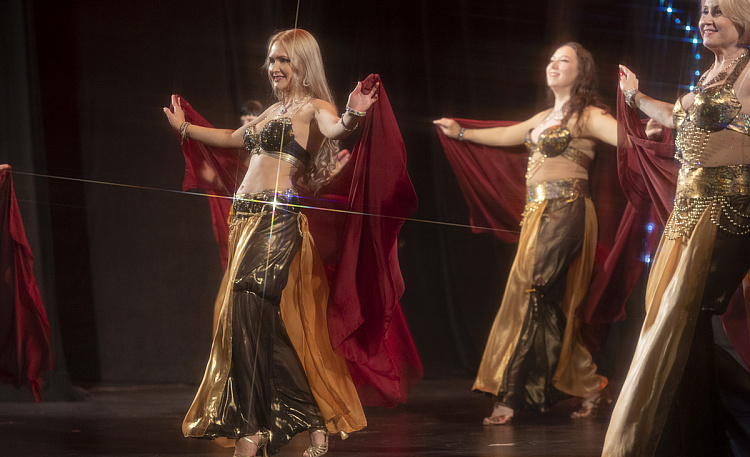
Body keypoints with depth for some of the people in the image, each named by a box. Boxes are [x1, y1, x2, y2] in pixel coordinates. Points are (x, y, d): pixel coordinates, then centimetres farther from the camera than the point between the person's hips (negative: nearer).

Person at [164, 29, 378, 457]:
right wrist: (185, 127, 48)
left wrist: (352, 117, -47)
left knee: (250, 309, -16)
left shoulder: (312, 106, -2)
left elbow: (334, 128, -25)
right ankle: (314, 421, 12)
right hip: (248, 216, 8)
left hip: (277, 217, -8)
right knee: (261, 319, 5)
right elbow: (232, 138, 39)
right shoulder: (274, 110, 22)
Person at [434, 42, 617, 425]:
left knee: (531, 297, -12)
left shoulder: (586, 116, -4)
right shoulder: (545, 118, 21)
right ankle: (589, 386, 17)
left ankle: (510, 398, -11)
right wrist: (461, 133, 42)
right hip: (538, 214, 8)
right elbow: (505, 135, 34)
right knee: (551, 307, 7)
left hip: (563, 213, -8)